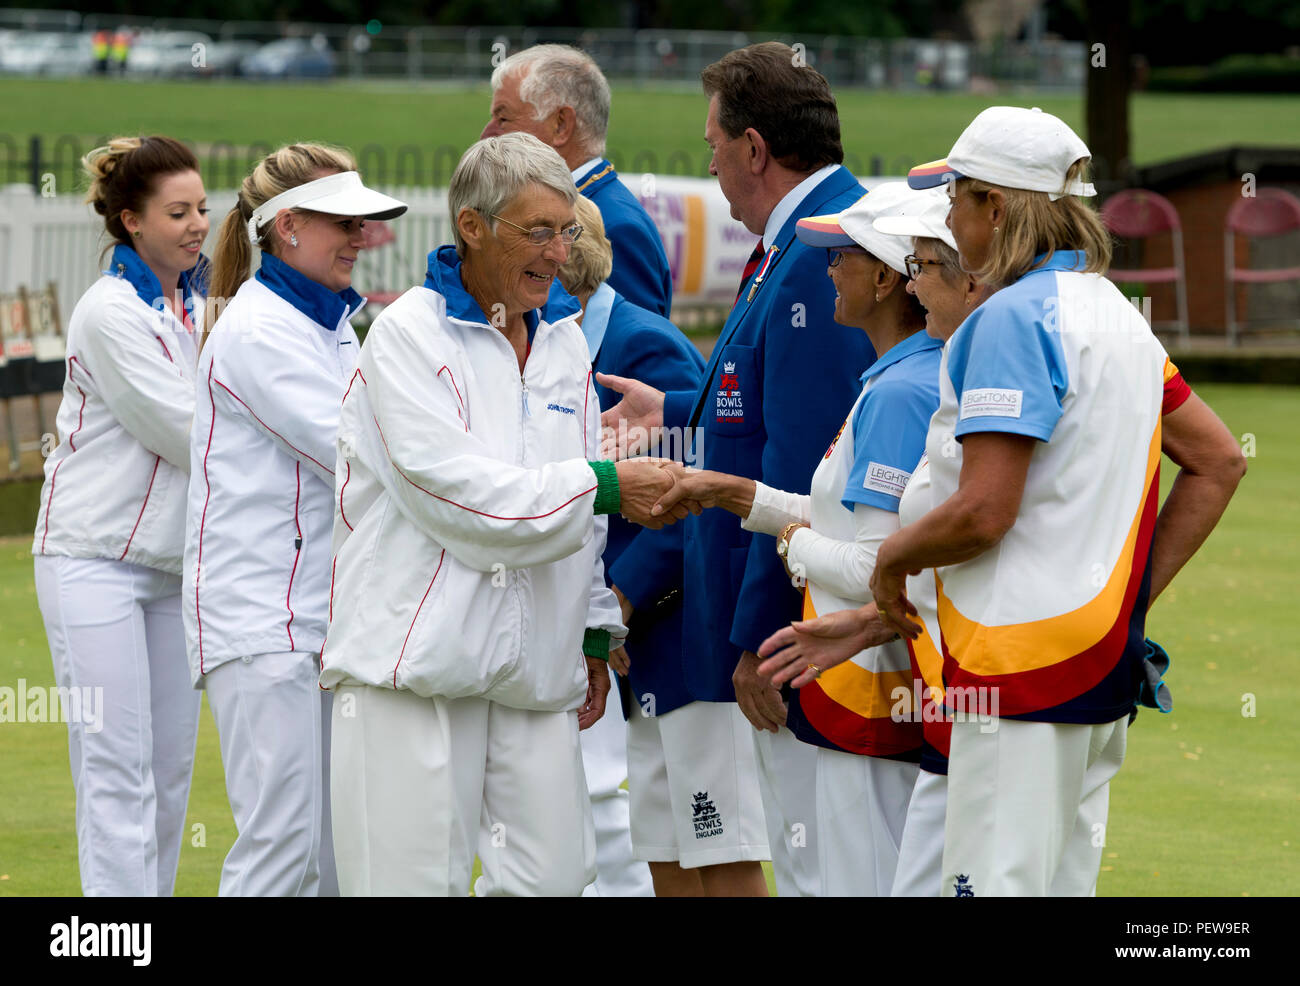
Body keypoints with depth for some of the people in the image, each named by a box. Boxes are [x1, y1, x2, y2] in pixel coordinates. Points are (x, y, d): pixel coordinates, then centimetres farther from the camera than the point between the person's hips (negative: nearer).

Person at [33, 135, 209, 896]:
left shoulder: (198, 304, 10)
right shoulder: (110, 313, -14)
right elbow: (185, 431, -15)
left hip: (173, 561, 8)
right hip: (96, 557, -7)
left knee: (171, 770, 7)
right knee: (118, 769, -11)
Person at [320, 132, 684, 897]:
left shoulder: (564, 339, 17)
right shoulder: (410, 334, -4)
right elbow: (452, 488, -16)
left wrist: (596, 633, 18)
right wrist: (601, 485, -18)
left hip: (534, 668, 6)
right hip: (420, 656, -6)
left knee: (553, 877, 0)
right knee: (414, 877, -7)